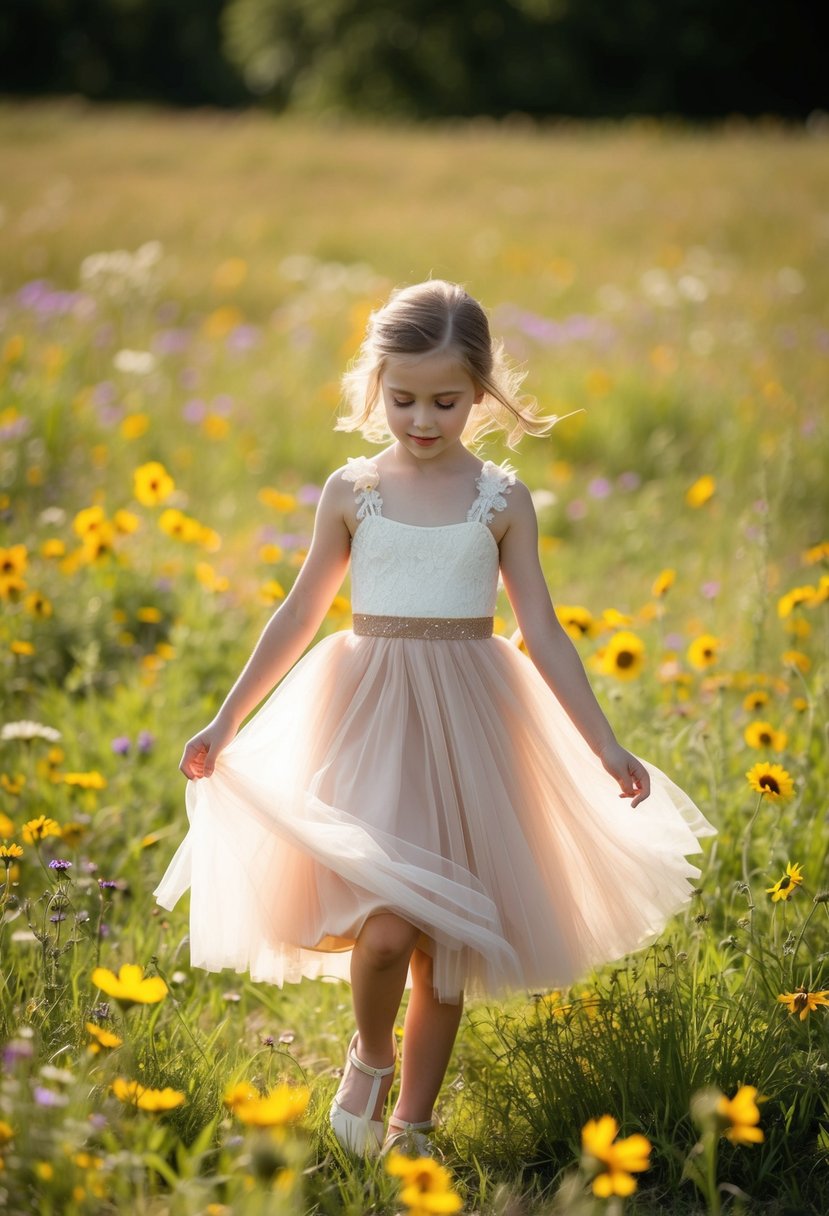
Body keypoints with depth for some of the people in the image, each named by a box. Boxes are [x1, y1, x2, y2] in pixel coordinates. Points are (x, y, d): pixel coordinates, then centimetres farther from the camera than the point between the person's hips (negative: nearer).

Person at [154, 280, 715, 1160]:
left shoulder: (501, 500, 2)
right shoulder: (352, 492, 2)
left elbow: (544, 634, 4)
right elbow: (299, 617, 10)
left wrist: (606, 747, -1)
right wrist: (225, 724, 11)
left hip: (467, 724, 1)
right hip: (370, 717, -1)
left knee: (447, 939, 5)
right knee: (386, 924, -18)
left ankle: (412, 1124, 19)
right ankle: (370, 1056, 12)